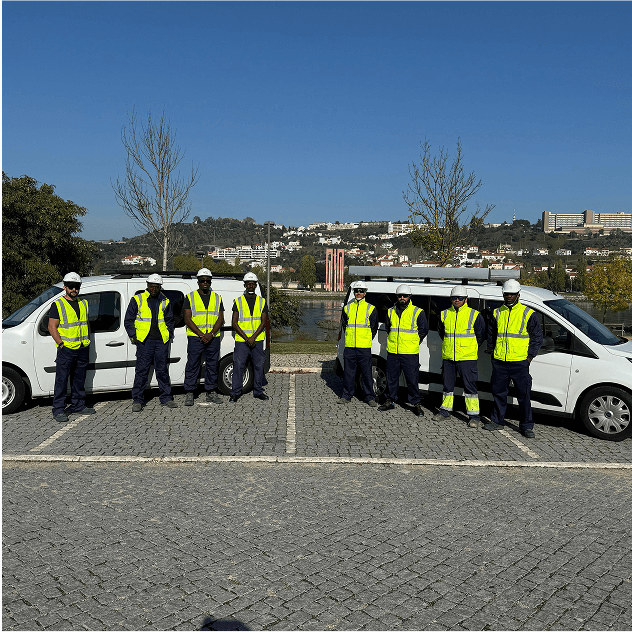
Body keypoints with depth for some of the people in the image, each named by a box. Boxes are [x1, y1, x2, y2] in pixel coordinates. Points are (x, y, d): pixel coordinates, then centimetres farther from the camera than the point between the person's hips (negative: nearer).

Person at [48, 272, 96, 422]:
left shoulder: (83, 304, 14)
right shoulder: (57, 305, -4)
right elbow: (52, 327, -7)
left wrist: (87, 342, 10)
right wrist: (62, 344, -13)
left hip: (83, 348, 6)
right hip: (66, 349, -6)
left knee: (79, 379, 13)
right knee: (61, 380, -4)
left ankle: (78, 405, 24)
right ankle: (58, 410, 1)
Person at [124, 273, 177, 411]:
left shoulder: (165, 302, 13)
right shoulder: (137, 300, 4)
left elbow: (170, 320, 21)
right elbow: (128, 320, 6)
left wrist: (169, 334, 9)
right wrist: (133, 336, -1)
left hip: (161, 341, 3)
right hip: (144, 341, -2)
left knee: (163, 370, 7)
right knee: (141, 371, -2)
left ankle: (166, 398, 16)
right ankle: (137, 401, 6)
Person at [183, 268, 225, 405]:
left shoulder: (217, 298, 12)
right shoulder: (190, 297, 5)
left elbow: (220, 319, 5)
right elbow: (187, 319, -3)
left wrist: (210, 334, -10)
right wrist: (201, 334, -12)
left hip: (213, 337, 2)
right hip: (194, 337, -2)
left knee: (212, 365, 6)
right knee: (192, 365, -2)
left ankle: (211, 392, 14)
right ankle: (189, 393, 5)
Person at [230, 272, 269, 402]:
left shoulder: (262, 302, 7)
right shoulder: (238, 302, 3)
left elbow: (263, 322, 1)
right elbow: (234, 323, -1)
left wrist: (253, 337, -11)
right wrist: (246, 338, -11)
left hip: (257, 340, 2)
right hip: (241, 340, -1)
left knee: (259, 366, 5)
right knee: (238, 366, -2)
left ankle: (258, 391, 16)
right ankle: (235, 393, 6)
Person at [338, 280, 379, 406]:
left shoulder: (371, 309, 4)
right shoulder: (347, 308, 10)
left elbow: (374, 327, 9)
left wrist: (367, 339, 6)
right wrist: (349, 338, 12)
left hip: (364, 347, -2)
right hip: (349, 346, 2)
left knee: (367, 372, -1)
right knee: (348, 371, 6)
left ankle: (370, 397, 8)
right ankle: (347, 395, 16)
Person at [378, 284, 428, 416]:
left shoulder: (417, 312, -1)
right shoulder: (391, 311, 11)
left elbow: (424, 330, 5)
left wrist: (414, 343, 4)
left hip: (410, 353, -4)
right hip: (392, 351, 4)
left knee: (412, 379, -2)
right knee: (391, 378, 10)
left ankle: (416, 403, 9)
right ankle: (390, 401, 22)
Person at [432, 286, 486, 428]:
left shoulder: (474, 315, -3)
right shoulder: (445, 314, 7)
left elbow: (481, 335, 6)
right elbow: (440, 332, 23)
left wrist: (470, 347, 7)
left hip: (467, 357, -4)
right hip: (448, 357, 4)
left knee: (470, 386, -3)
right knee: (448, 384, 13)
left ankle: (474, 415, 4)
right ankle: (445, 411, 26)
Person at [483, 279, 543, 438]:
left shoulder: (528, 314, -1)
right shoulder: (497, 313, 10)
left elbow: (537, 337, 2)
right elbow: (490, 334, 21)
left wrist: (530, 356, -4)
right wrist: (491, 352, 14)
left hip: (520, 362, -3)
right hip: (499, 362, 4)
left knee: (524, 395, 0)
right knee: (498, 393, 11)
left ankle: (527, 426, 9)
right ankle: (497, 421, 24)